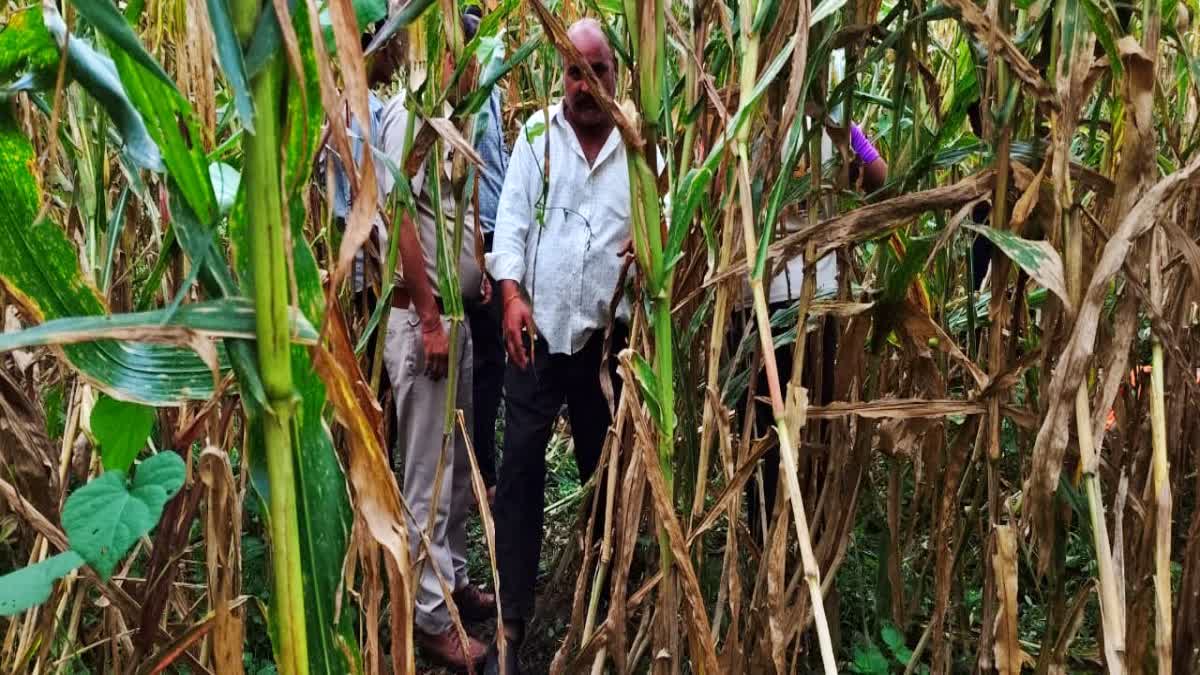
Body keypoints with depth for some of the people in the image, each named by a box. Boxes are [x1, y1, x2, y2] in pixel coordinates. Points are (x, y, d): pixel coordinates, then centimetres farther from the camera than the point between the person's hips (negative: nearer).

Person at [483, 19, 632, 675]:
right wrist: (512, 294, -13)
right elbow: (512, 217, 0)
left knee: (605, 468, 12)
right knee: (520, 468, -2)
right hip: (536, 329, 0)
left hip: (608, 333, 0)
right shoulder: (536, 132, 4)